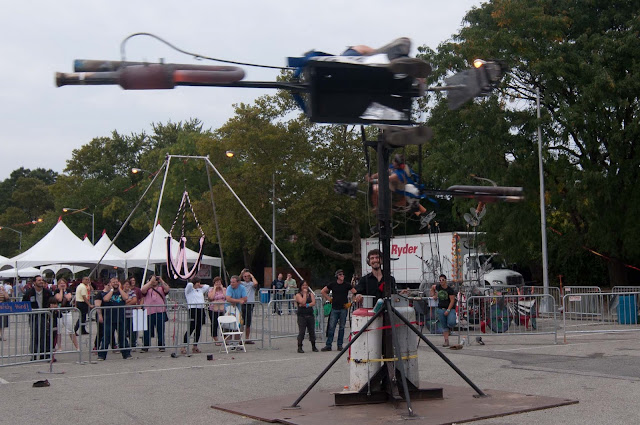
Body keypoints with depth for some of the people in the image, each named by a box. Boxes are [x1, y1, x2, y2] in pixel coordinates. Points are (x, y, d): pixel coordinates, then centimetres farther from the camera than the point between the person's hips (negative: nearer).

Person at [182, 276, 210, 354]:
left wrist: (200, 286, 20)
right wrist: (195, 285, 4)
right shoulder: (189, 290, 2)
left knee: (198, 329, 8)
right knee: (191, 328, -11)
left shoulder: (200, 290, 21)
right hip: (193, 310, -7)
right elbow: (189, 285, -17)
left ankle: (195, 346, 16)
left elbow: (207, 287, 29)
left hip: (201, 310, 7)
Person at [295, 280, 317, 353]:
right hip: (302, 316, -3)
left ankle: (313, 347, 17)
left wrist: (306, 305, -16)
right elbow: (303, 302, -16)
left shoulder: (311, 294, 11)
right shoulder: (298, 295, 0)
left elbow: (313, 303, -3)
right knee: (301, 332, -6)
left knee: (312, 331, 6)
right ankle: (299, 347, 1)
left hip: (310, 315, 3)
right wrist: (305, 293, -9)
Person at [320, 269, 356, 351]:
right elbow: (323, 291, 16)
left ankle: (340, 345, 13)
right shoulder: (332, 284, 5)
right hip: (334, 308, 0)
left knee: (342, 327, 5)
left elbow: (355, 293, 5)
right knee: (331, 327, -3)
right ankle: (328, 345, 0)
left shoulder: (346, 285, 3)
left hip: (344, 309, 0)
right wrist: (329, 299, 8)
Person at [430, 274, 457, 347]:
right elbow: (432, 287, 28)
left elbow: (452, 301, -13)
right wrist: (433, 295, 19)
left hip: (450, 309, -4)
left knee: (451, 323, -23)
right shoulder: (438, 287, 3)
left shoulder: (450, 290, -10)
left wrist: (448, 310, -19)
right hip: (440, 309, 4)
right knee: (444, 326, 3)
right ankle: (446, 341, 8)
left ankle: (449, 327, 13)